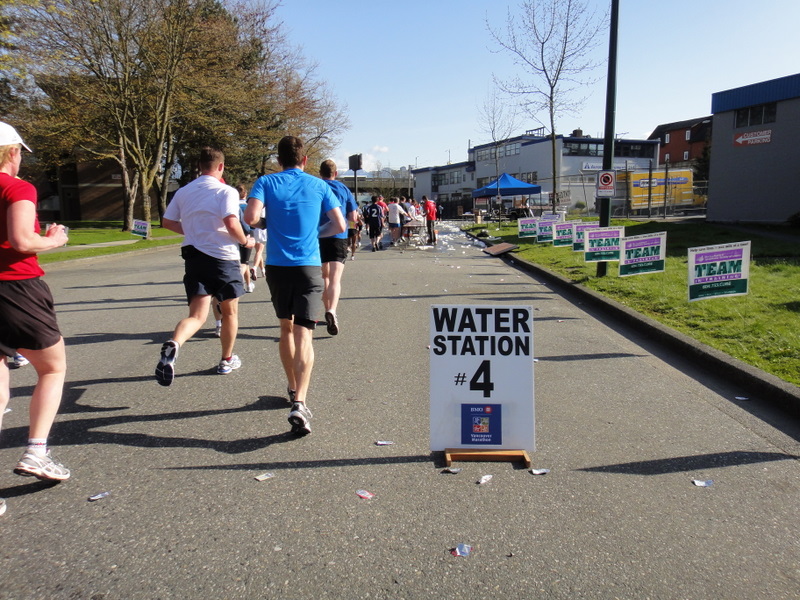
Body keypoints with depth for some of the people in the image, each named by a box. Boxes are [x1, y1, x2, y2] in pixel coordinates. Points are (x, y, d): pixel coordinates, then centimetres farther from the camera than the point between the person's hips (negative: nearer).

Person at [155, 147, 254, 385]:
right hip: (223, 257, -4)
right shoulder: (226, 191, -8)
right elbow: (231, 224, -21)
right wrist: (245, 241, -3)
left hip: (194, 256, 4)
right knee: (230, 312, 16)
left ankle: (173, 344, -32)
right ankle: (227, 361, 29)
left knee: (197, 315, 0)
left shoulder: (183, 192, 9)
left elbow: (167, 222, 15)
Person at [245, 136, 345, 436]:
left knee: (286, 328, 19)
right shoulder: (319, 185, 5)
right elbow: (339, 225, 1)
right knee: (304, 334, -6)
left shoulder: (266, 182, 2)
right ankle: (299, 402, -20)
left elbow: (251, 217, -14)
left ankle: (293, 388, 31)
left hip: (277, 266, 1)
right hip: (309, 266, -1)